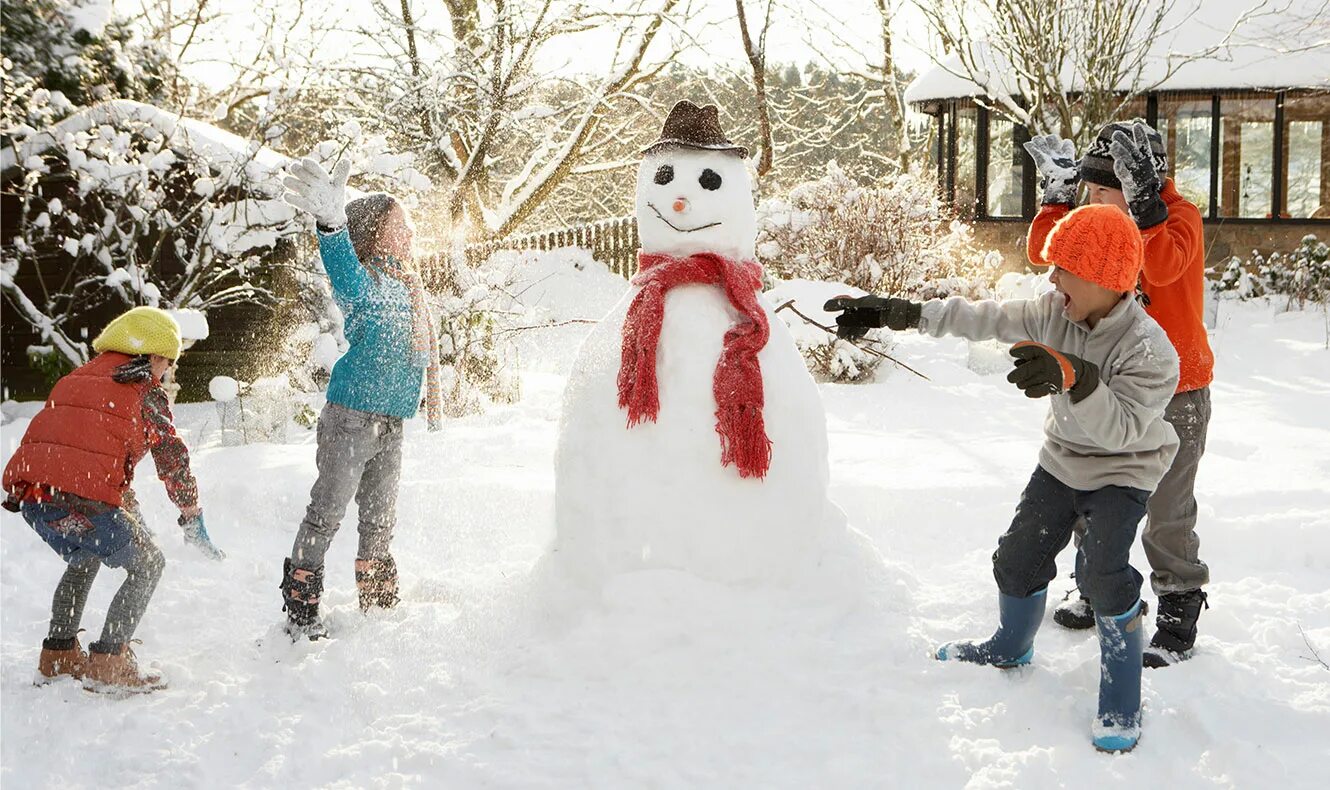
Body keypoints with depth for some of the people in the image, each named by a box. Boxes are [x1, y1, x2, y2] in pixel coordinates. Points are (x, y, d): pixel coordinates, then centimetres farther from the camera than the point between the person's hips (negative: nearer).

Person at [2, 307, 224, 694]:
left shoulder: (74, 381, 27)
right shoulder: (147, 394, 8)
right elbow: (172, 459, 9)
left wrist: (129, 513, 40)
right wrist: (193, 519, 20)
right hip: (86, 497, -7)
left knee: (84, 559, 32)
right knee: (148, 565, 10)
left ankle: (58, 654, 30)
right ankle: (107, 663, 2)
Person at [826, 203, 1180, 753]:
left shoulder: (1149, 350, -31)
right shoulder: (1054, 313, -14)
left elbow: (1121, 427, -39)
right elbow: (986, 319, -13)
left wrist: (1075, 378, -55)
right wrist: (904, 314, -21)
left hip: (1123, 471, -6)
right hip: (1062, 460, 6)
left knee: (1104, 573, -23)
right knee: (1018, 558, 11)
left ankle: (1121, 702, -5)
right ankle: (1011, 647, 41)